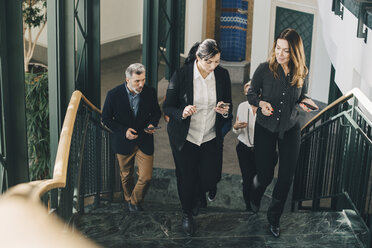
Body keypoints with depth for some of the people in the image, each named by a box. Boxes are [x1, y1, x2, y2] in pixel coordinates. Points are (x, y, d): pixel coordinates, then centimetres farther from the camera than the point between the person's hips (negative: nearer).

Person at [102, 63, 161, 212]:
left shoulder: (150, 92, -11)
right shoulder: (114, 95, -16)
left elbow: (156, 112, 7)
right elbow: (106, 119, -6)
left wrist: (152, 124, -14)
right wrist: (124, 131, -18)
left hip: (144, 142, 1)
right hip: (124, 142, -1)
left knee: (146, 177, -2)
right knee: (126, 176, 18)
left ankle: (135, 200, 28)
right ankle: (128, 200, 47)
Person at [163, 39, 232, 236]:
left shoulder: (222, 75, -5)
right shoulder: (181, 75, -15)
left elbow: (228, 106, 6)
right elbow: (167, 107, -9)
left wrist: (225, 111, -18)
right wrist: (182, 113, -30)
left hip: (211, 138, 3)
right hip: (184, 138, -3)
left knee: (211, 177, 3)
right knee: (187, 178, 8)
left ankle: (194, 198, 41)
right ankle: (187, 214, 36)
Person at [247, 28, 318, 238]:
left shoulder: (302, 73, -8)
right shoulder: (264, 69, -14)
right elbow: (251, 93, -1)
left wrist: (305, 101, -14)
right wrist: (261, 103, -22)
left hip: (290, 129, 2)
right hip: (265, 128, -1)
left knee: (287, 177, 1)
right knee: (265, 175, 3)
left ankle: (274, 217, 24)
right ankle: (255, 197, 41)